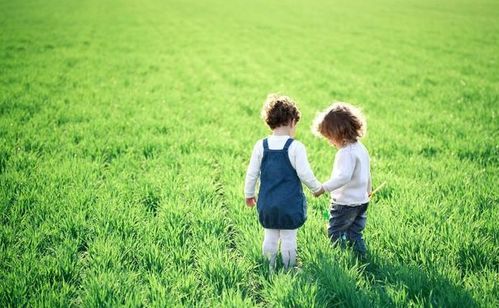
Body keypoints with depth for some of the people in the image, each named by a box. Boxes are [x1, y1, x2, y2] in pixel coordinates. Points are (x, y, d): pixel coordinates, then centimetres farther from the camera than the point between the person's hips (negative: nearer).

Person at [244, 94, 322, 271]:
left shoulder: (261, 145, -4)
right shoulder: (296, 147, -14)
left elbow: (252, 173, 2)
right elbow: (305, 174, -11)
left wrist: (249, 194, 17)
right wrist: (317, 188, 8)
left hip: (267, 203, 4)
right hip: (290, 203, -3)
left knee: (270, 238, 15)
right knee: (289, 238, 8)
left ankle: (270, 270, 24)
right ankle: (289, 270, 17)